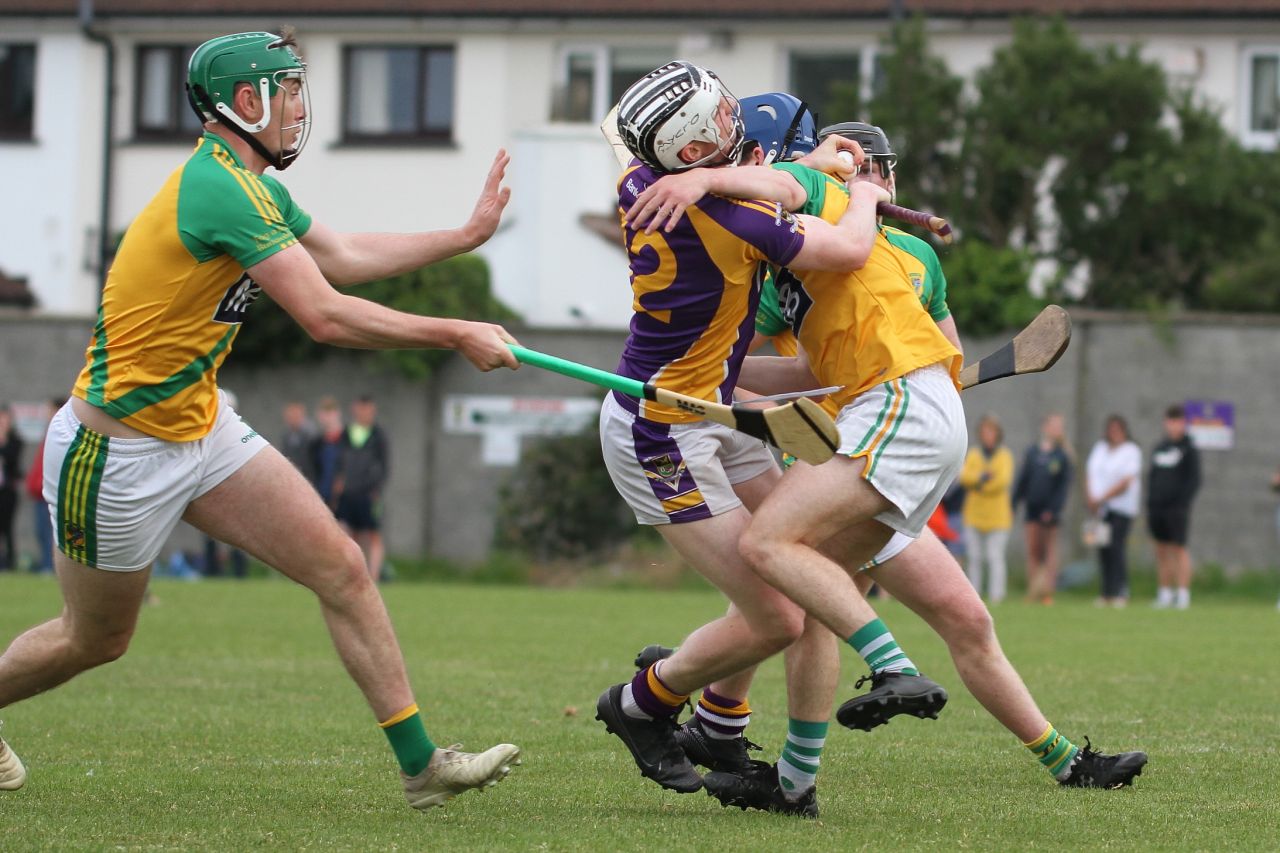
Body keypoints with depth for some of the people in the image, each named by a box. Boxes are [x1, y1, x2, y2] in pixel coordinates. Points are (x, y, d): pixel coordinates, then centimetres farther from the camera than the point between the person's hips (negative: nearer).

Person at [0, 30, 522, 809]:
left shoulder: (251, 186, 5)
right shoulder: (219, 189, -26)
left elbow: (343, 256, 22)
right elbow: (327, 316, -28)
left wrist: (467, 235, 19)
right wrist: (457, 336, -21)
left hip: (203, 426, 9)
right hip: (120, 449, -9)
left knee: (341, 569, -2)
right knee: (95, 640, 10)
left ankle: (421, 764, 0)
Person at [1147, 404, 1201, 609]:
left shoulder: (1189, 448, -2)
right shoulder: (1159, 448, 15)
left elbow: (1194, 480, -5)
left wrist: (1183, 504, -14)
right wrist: (1150, 504, 10)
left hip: (1177, 508, -6)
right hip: (1157, 507, 6)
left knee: (1179, 548, -9)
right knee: (1162, 551, 7)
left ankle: (1183, 594, -9)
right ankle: (1164, 594, 12)